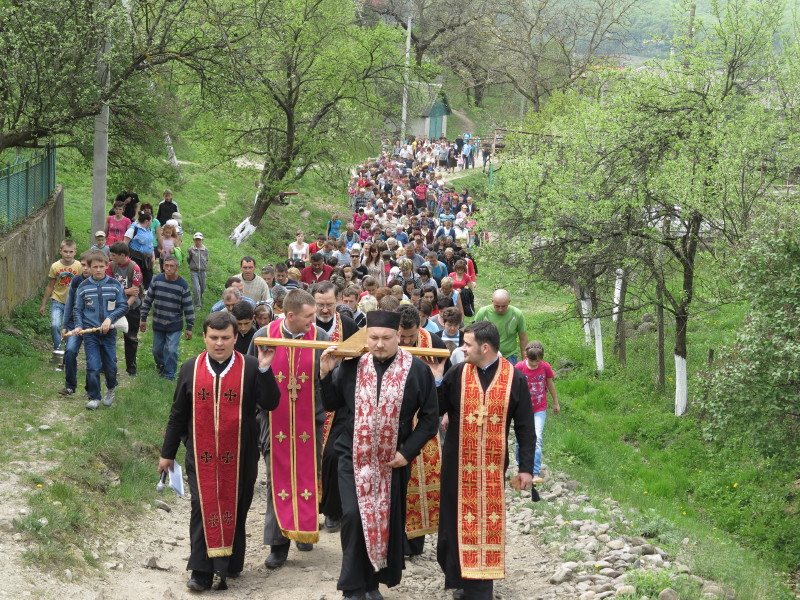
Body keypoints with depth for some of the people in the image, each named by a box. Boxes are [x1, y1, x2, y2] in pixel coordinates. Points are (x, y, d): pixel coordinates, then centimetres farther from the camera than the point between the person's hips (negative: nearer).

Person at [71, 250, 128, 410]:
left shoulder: (114, 285, 0)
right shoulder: (83, 287, 1)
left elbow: (123, 307, 2)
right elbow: (77, 310, 8)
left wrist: (110, 318, -12)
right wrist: (78, 326, -7)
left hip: (109, 332, 0)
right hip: (90, 333, 0)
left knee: (110, 367, 7)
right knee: (93, 368, -6)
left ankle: (110, 389, 36)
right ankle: (93, 397, 9)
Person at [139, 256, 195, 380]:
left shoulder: (183, 285, -12)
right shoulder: (157, 280, -7)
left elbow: (188, 308, -6)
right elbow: (148, 300, 3)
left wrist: (189, 328, -6)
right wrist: (143, 319, 5)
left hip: (174, 326, -3)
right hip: (158, 324, 3)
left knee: (171, 350, -8)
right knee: (157, 350, 14)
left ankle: (169, 374, 8)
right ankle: (160, 364, 44)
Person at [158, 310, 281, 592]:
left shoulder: (250, 368, -2)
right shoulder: (191, 369, 3)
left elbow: (270, 404, -11)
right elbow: (178, 414, 9)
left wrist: (264, 369, -21)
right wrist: (168, 452, 11)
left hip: (238, 456, -1)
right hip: (201, 455, 1)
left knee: (234, 509, 8)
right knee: (203, 509, -4)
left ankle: (230, 565, 23)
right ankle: (202, 571, -3)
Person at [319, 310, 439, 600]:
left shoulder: (417, 370, -7)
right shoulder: (351, 366, -2)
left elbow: (429, 418, -2)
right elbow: (331, 405, 6)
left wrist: (408, 452, -10)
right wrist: (326, 374, -9)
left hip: (393, 460, 0)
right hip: (354, 456, 0)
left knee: (388, 520, 7)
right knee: (354, 516, -10)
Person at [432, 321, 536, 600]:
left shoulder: (514, 379, -5)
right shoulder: (457, 374, -2)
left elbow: (525, 427, -2)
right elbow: (436, 410, 0)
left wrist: (526, 468, -4)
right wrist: (436, 381, -15)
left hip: (493, 466, -1)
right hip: (457, 463, 1)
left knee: (487, 523, 2)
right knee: (456, 521, 8)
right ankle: (458, 576, 23)